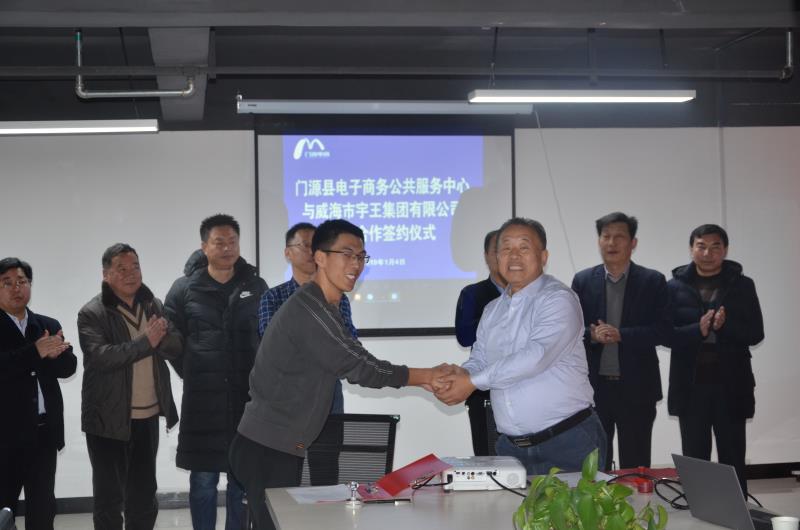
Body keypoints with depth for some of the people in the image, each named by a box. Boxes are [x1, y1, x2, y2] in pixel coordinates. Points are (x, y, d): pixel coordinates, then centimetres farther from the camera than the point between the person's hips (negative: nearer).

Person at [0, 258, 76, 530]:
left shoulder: (49, 326, 11)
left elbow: (68, 366, 2)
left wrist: (52, 354, -18)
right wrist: (36, 352, -28)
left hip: (45, 431, 5)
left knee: (43, 507, 11)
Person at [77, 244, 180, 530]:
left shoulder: (153, 305, 7)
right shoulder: (92, 313, -10)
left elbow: (176, 346, 0)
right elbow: (101, 356, -24)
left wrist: (161, 335, -21)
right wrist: (146, 342, -22)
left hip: (148, 416, 5)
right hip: (109, 418, -5)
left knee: (144, 492, 14)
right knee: (109, 495, 2)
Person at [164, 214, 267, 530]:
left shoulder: (255, 286, 5)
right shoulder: (185, 288, 0)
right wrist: (193, 374, 3)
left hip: (247, 397, 1)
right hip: (202, 400, -1)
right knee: (203, 480, 5)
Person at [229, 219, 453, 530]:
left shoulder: (321, 306, 14)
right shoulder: (309, 309, -18)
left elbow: (350, 363, 16)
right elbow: (360, 367, -16)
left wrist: (423, 378, 8)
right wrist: (426, 377, -5)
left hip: (279, 448, 10)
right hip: (267, 450, -10)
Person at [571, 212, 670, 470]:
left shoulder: (653, 281, 1)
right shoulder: (583, 281, 7)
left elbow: (662, 330, -6)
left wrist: (620, 335, -17)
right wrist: (592, 335, -17)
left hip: (636, 388, -2)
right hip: (593, 387, 2)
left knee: (636, 465, 4)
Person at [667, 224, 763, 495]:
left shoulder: (742, 285, 5)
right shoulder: (675, 287, 5)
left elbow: (755, 333, 0)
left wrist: (724, 326, -18)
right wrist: (698, 330, -18)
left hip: (731, 386, 0)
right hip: (691, 385, 0)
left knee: (733, 460, 5)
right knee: (694, 461, 5)